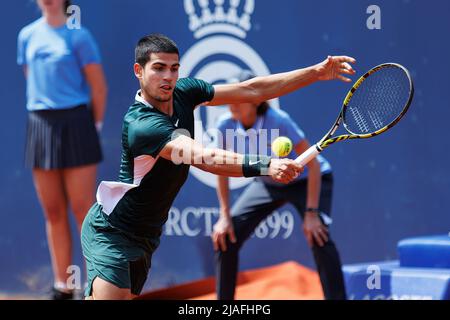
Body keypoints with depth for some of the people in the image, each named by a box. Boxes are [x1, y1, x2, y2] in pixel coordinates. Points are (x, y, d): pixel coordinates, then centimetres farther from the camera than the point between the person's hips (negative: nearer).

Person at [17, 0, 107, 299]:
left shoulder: (78, 36, -4)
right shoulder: (27, 36, 10)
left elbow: (99, 87, -3)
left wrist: (95, 124, 0)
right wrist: (44, 111, 15)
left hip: (74, 123, -4)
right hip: (40, 125, 5)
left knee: (83, 210, -5)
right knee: (53, 212, 7)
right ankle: (62, 285, 15)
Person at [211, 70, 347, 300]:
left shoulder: (278, 122, -33)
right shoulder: (225, 126, -20)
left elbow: (313, 164, -29)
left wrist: (311, 213, -33)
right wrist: (225, 216, -5)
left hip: (307, 180, -5)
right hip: (267, 183, 5)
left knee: (318, 237, -29)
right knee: (224, 237, -4)